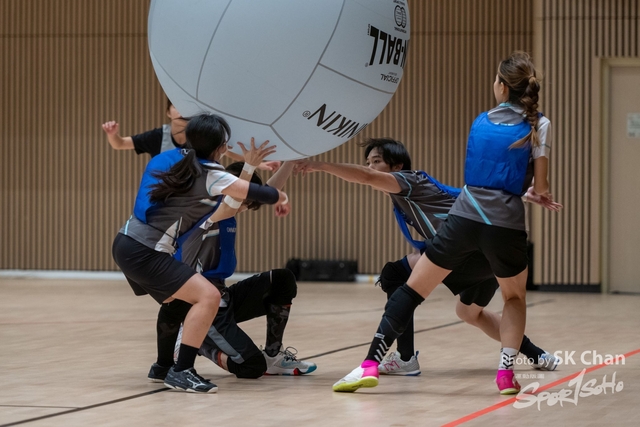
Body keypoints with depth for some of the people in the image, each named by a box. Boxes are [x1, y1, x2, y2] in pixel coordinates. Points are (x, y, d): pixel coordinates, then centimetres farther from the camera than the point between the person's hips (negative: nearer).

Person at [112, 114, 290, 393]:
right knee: (208, 296, -15)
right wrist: (280, 197, 12)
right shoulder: (207, 173, -11)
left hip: (128, 243, 10)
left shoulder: (172, 159, 12)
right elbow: (253, 193, -10)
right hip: (144, 252, -10)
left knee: (179, 302, 28)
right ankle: (181, 372, -16)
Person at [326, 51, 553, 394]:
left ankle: (371, 365, -1)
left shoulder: (481, 120, 15)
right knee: (515, 297, 24)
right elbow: (540, 186, 2)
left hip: (464, 216, 2)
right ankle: (506, 371, 6)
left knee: (412, 289, 9)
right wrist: (543, 193, 26)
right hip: (506, 224, -2)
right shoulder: (538, 125, 3)